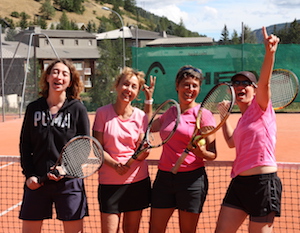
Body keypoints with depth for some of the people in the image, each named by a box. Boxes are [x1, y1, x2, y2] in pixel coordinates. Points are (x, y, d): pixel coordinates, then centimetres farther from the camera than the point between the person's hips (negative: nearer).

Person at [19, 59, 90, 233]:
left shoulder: (78, 109, -1)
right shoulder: (34, 108, 6)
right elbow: (25, 145, 9)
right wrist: (29, 174, -2)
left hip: (69, 181, -2)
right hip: (37, 181, 2)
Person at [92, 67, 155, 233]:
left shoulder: (140, 116, 1)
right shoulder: (103, 113, -3)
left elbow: (142, 155, -2)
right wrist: (115, 164, -20)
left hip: (138, 181, 2)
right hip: (109, 182, -2)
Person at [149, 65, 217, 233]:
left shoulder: (203, 114, -5)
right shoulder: (169, 113, 11)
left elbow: (213, 154, -5)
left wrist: (202, 152, -28)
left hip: (191, 178, -5)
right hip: (164, 176, 5)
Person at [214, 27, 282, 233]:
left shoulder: (260, 107, -2)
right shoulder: (243, 119, 19)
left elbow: (264, 82, -22)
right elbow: (232, 142, 36)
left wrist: (270, 53, -38)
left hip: (263, 182, -8)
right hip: (239, 182, 8)